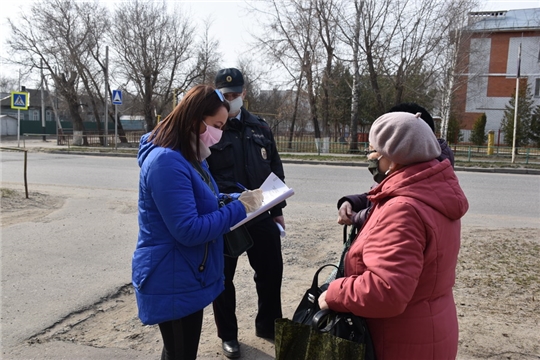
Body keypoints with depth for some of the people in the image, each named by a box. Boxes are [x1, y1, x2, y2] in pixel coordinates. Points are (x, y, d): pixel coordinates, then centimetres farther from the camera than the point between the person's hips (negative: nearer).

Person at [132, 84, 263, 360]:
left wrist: (235, 199, 0)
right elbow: (188, 230, -28)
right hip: (173, 283, -10)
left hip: (185, 276, 10)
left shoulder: (188, 157, 8)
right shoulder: (167, 162, -26)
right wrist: (239, 208, -22)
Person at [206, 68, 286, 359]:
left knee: (271, 272, 14)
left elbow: (275, 168, 13)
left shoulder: (260, 128, 9)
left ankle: (268, 325, 38)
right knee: (223, 278, 10)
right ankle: (228, 335, 32)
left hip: (262, 215, 5)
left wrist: (277, 209, 11)